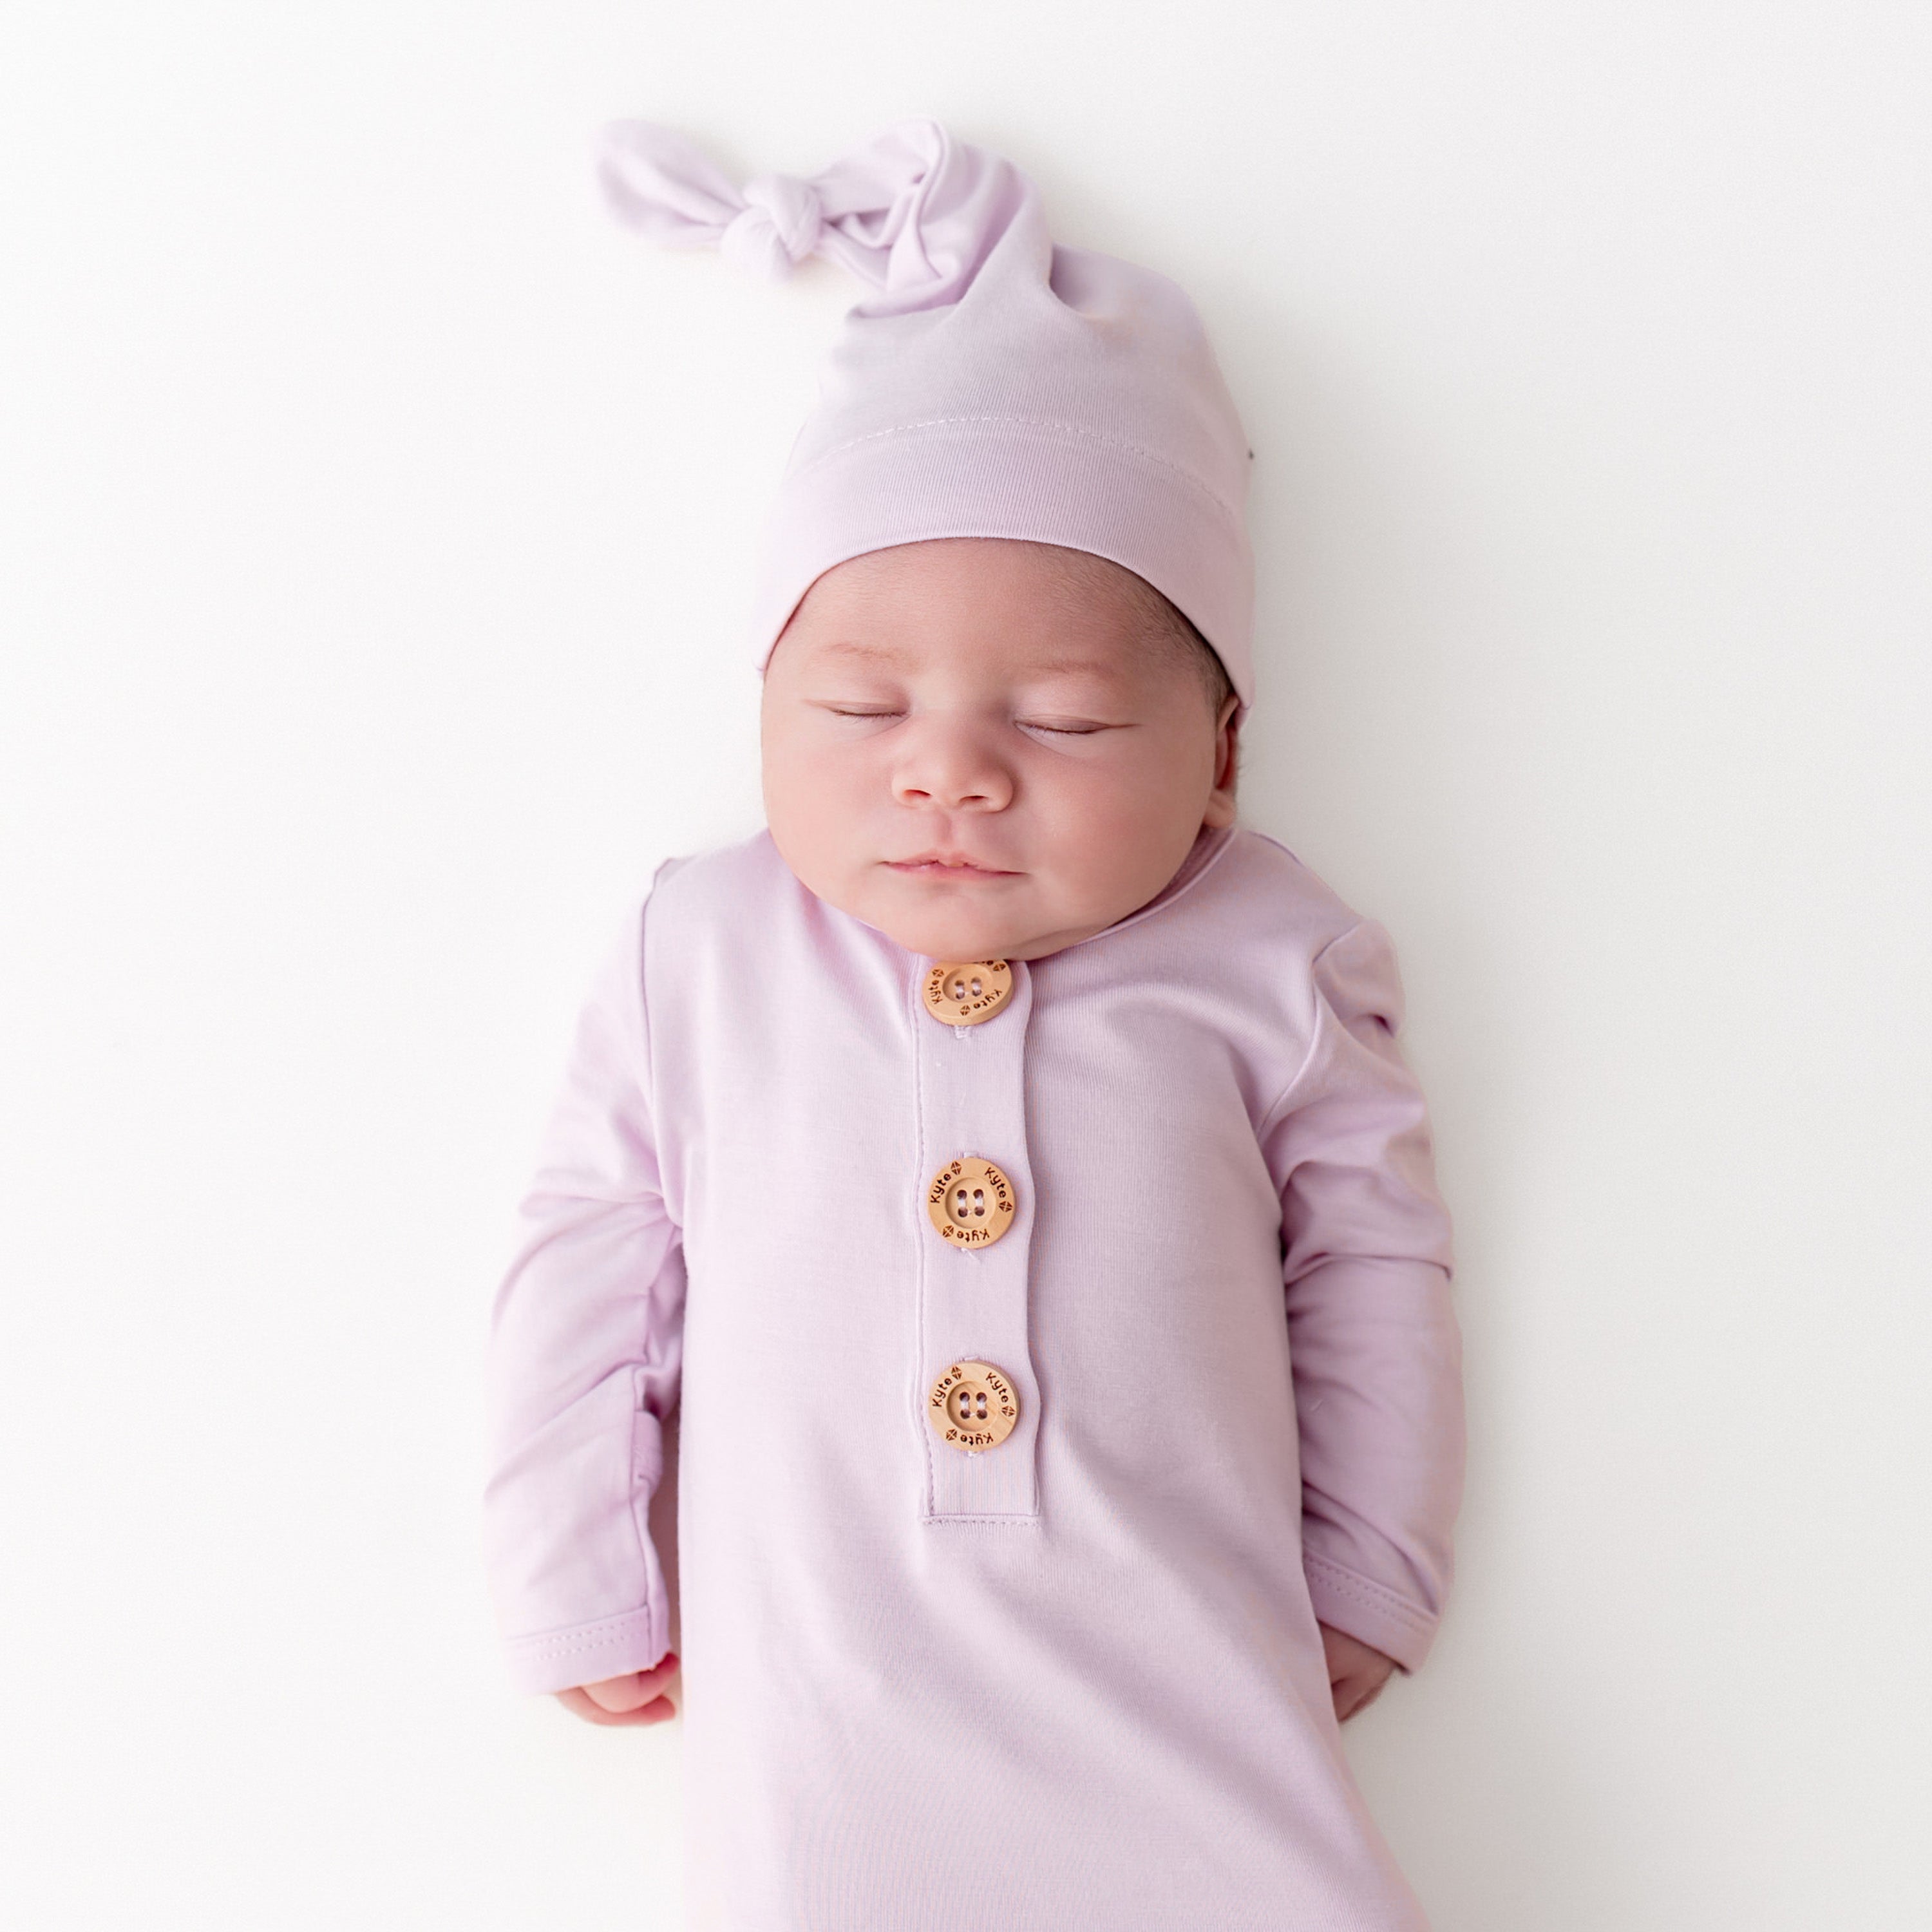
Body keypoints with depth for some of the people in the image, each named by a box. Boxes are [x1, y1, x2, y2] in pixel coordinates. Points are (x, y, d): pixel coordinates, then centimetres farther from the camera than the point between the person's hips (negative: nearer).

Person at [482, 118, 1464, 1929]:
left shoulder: (1269, 970, 3)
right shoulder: (696, 955, 5)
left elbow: (1370, 1263, 11)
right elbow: (589, 1269, 11)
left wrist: (1365, 1574, 8)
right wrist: (576, 1591, 12)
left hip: (1190, 1700, 1)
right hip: (819, 1700, 0)